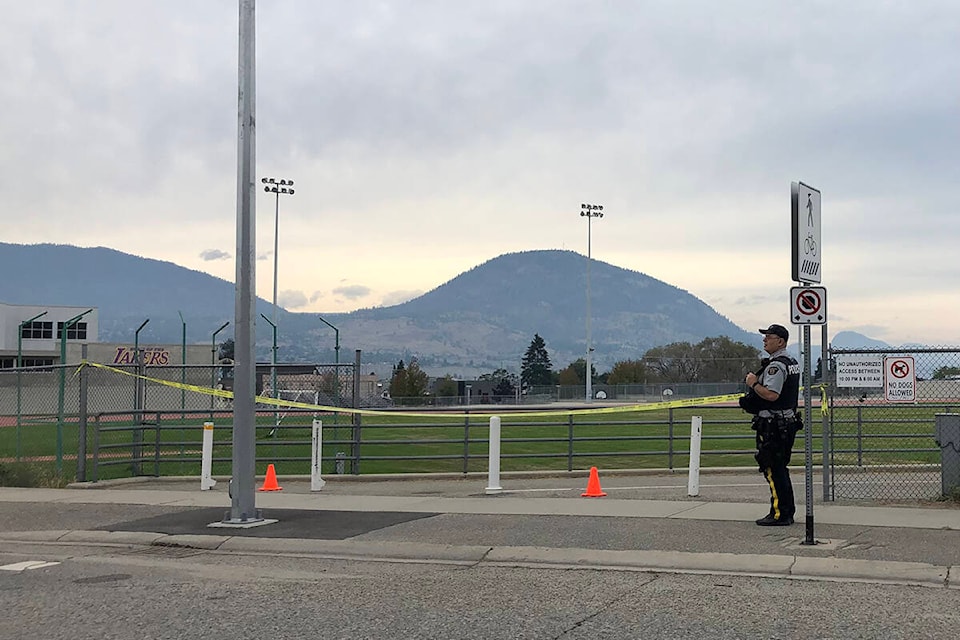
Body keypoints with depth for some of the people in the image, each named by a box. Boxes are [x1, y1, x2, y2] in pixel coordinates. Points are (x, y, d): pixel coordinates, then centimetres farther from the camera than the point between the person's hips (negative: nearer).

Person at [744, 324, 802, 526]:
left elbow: (771, 395, -28)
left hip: (772, 426, -10)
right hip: (787, 423, 10)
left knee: (773, 470, -6)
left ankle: (779, 514, -5)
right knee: (780, 468, 17)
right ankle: (787, 511, 22)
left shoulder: (776, 365, -17)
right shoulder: (792, 363, 16)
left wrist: (753, 383, -14)